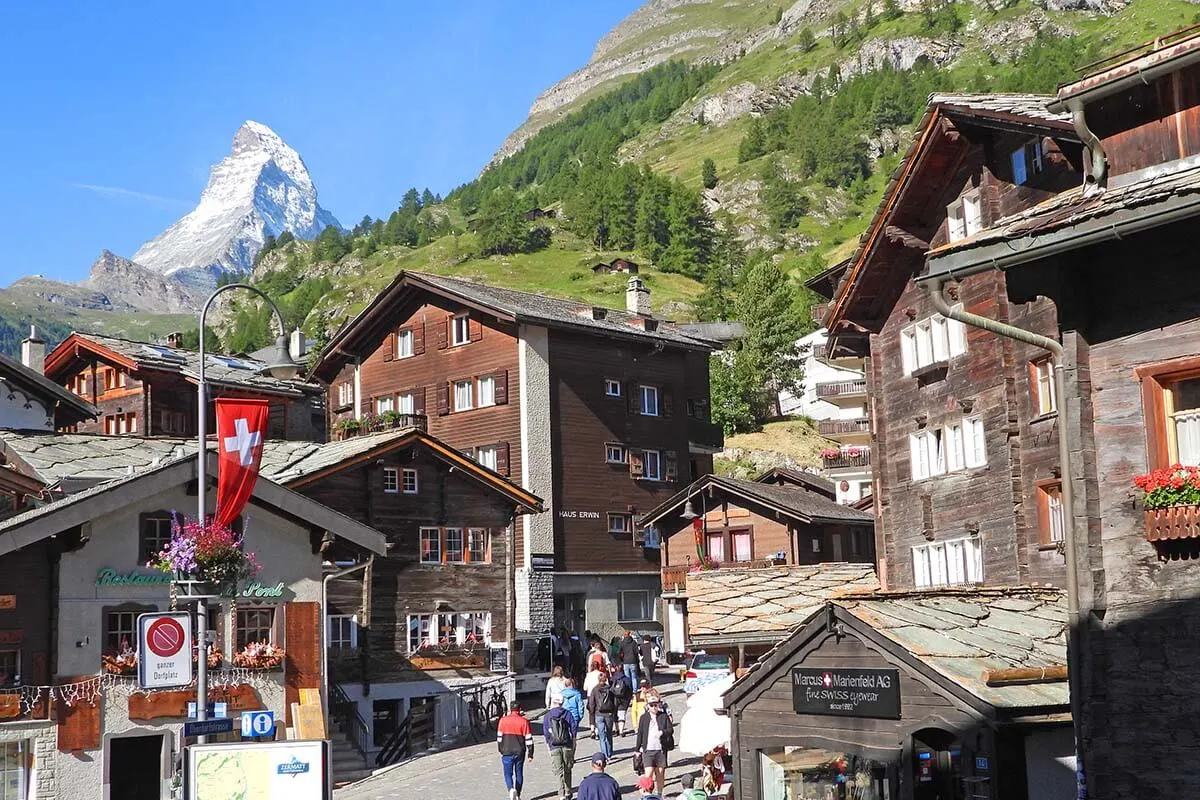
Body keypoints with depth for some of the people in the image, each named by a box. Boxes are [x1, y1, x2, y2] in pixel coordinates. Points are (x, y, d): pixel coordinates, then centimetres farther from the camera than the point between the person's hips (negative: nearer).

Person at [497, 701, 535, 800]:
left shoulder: (503, 720, -3)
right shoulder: (524, 721, -5)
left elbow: (499, 737, 4)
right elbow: (529, 739, -4)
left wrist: (500, 751, 17)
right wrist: (530, 754, 2)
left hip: (507, 752, -1)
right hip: (520, 753, 1)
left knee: (508, 773, 7)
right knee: (519, 773, 14)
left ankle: (511, 789, -18)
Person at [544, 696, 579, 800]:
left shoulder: (547, 717, 1)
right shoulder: (568, 714, 2)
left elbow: (546, 736, 1)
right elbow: (574, 733, 1)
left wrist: (549, 750, 9)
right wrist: (573, 748, 8)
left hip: (554, 748, -1)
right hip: (567, 747, 1)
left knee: (559, 772, 1)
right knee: (567, 770, 16)